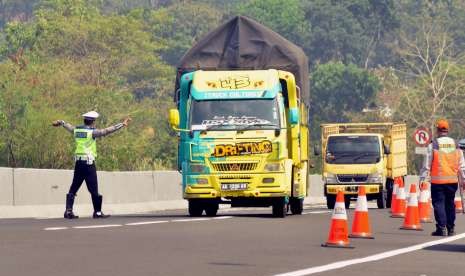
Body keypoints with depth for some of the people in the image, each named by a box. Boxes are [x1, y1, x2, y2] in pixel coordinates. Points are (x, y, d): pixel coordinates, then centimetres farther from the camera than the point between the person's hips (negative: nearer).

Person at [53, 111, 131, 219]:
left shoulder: (76, 130, 9)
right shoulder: (92, 132, -8)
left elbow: (68, 126, 30)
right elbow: (106, 131, -15)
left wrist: (60, 122, 52)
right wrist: (122, 125, -14)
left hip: (78, 162, 6)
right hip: (89, 163, -6)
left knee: (74, 187, 9)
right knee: (93, 189, -1)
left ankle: (68, 211, 5)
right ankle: (97, 212, 1)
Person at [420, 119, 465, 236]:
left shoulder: (433, 145, -6)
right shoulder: (455, 145, 6)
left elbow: (427, 164, -6)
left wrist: (422, 178, 0)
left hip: (437, 181, -4)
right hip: (452, 180, 4)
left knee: (439, 203, -1)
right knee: (450, 204, 12)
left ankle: (441, 228, -8)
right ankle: (450, 228, 16)